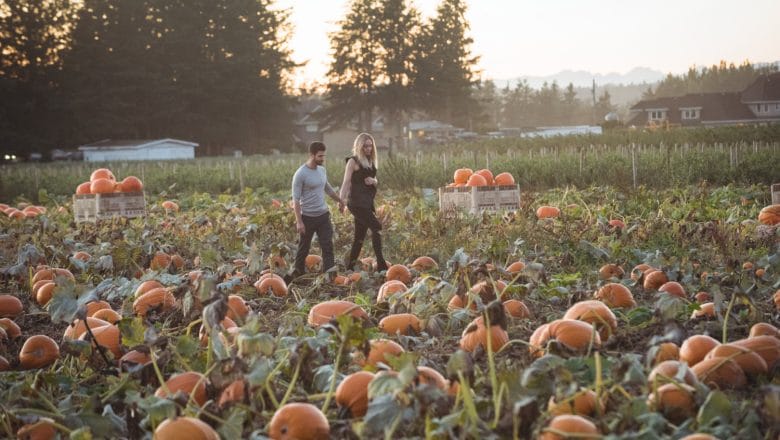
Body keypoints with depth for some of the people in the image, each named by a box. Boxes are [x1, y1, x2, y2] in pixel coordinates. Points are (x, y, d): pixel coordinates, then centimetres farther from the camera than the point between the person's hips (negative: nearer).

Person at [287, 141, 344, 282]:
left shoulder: (322, 170, 6)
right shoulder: (301, 174, -16)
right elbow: (296, 199, -16)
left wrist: (339, 200, 35)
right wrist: (299, 221, -20)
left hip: (323, 215, 6)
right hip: (308, 217, -5)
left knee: (328, 247, -3)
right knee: (303, 248, 8)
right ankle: (298, 273, 27)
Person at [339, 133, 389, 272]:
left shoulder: (370, 162, 18)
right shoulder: (353, 161, -5)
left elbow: (375, 181, 23)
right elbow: (346, 182, -10)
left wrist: (373, 181, -1)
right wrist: (342, 200, -20)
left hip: (368, 202, 8)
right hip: (357, 202, -8)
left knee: (360, 235, 8)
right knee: (376, 226, -16)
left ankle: (350, 265, 15)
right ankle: (381, 264, -17)